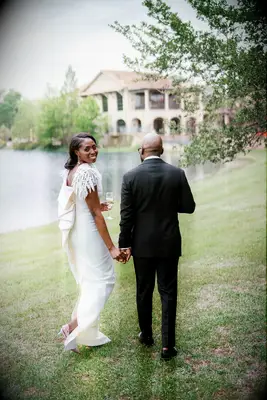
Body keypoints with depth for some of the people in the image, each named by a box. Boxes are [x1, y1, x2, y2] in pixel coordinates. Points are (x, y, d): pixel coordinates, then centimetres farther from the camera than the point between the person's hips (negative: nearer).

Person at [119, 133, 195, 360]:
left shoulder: (131, 176, -9)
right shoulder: (177, 174, -7)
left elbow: (126, 215, -8)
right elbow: (189, 206, -1)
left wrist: (124, 244, 1)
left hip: (142, 245, 0)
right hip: (169, 244, 0)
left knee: (144, 291, 16)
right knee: (168, 293, 7)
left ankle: (146, 334, 31)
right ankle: (167, 345, 7)